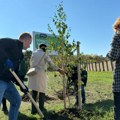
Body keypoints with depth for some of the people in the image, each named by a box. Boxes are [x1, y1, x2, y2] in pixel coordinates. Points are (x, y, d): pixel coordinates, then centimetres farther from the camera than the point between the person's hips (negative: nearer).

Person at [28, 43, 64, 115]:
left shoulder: (34, 53, 13)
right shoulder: (44, 54, -2)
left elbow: (31, 64, 11)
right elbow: (51, 63, -8)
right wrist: (59, 70, -5)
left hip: (33, 74, 5)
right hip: (41, 74, -5)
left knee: (34, 92, 8)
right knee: (42, 92, 6)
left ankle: (33, 110, 11)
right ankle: (41, 109, 11)